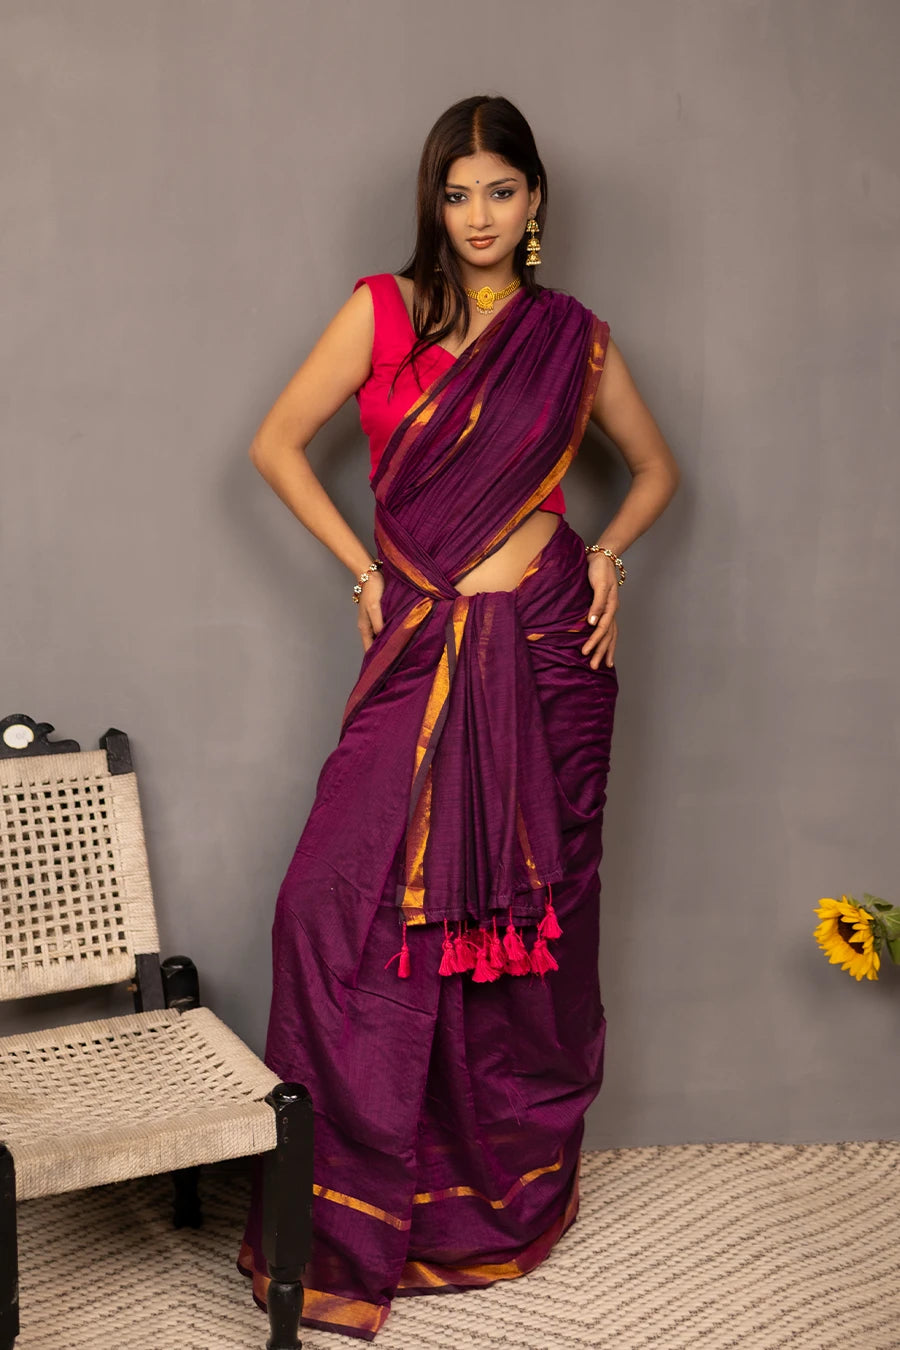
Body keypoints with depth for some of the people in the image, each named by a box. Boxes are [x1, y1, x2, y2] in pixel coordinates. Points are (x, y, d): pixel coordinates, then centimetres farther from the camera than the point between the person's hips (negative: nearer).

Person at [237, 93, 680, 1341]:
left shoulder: (575, 337, 8)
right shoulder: (385, 311, 4)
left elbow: (656, 466, 21)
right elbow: (277, 443, 6)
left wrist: (609, 553, 3)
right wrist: (364, 570, 0)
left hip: (546, 645, 1)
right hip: (421, 648, -1)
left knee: (529, 915, 6)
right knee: (343, 903, -11)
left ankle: (515, 1191, 26)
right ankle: (346, 1220, 3)